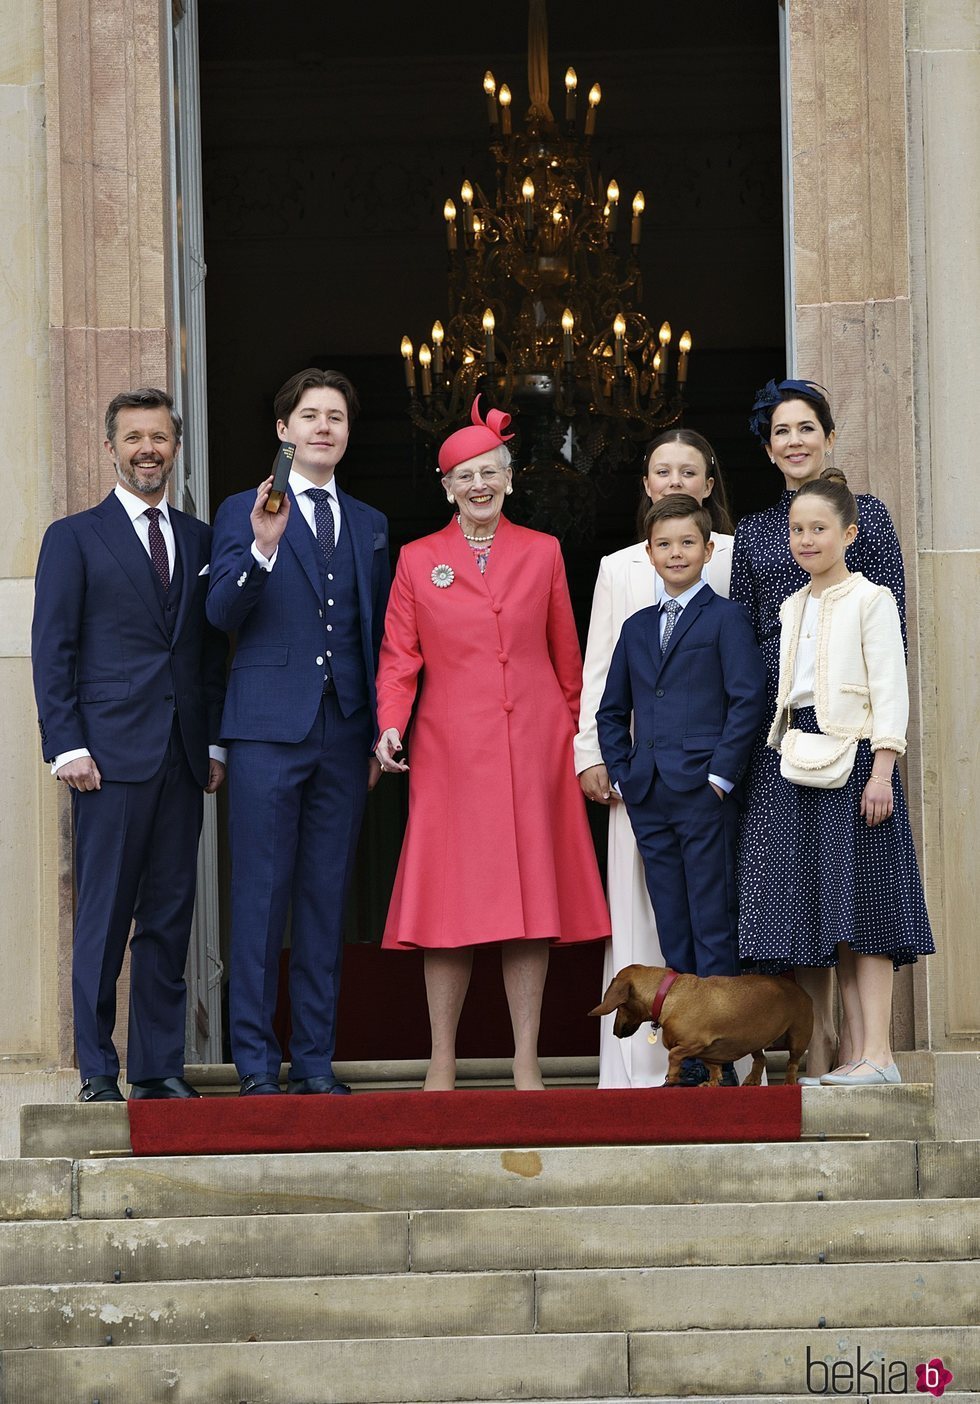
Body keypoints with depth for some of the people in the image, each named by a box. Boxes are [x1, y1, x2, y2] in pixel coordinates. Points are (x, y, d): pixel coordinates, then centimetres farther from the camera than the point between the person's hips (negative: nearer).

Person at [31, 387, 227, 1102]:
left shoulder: (199, 540, 16)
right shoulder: (74, 537, 4)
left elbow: (213, 651, 16)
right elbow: (53, 651, 0)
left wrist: (216, 744, 8)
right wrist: (67, 746, -9)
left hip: (183, 758, 4)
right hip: (111, 753, -4)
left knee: (171, 918, 5)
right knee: (104, 918, -3)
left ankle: (160, 1067, 10)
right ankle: (98, 1072, 2)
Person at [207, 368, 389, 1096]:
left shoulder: (370, 525, 16)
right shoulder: (243, 513, 4)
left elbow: (377, 638, 17)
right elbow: (222, 613, -9)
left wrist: (379, 735, 11)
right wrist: (261, 548, -25)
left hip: (344, 735, 4)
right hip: (270, 729, -4)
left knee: (327, 898, 6)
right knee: (261, 897, -4)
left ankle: (317, 1059, 11)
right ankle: (257, 1062, 1)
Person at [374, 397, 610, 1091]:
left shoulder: (542, 553, 9)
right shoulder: (417, 560, 7)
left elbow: (567, 658, 12)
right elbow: (399, 658, 5)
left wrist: (577, 735, 10)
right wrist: (390, 725, -10)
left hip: (535, 746, 1)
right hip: (450, 748, -1)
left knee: (533, 897, 0)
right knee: (450, 898, -3)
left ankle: (527, 1061, 4)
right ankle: (443, 1061, 4)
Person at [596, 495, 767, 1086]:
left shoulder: (726, 617, 0)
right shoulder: (637, 628, 17)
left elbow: (749, 698, -8)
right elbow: (612, 709, 22)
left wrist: (721, 774, -12)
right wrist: (623, 772, 9)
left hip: (705, 795, -6)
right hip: (649, 800, 6)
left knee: (714, 927, -4)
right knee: (674, 933, 7)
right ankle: (688, 1059, 10)